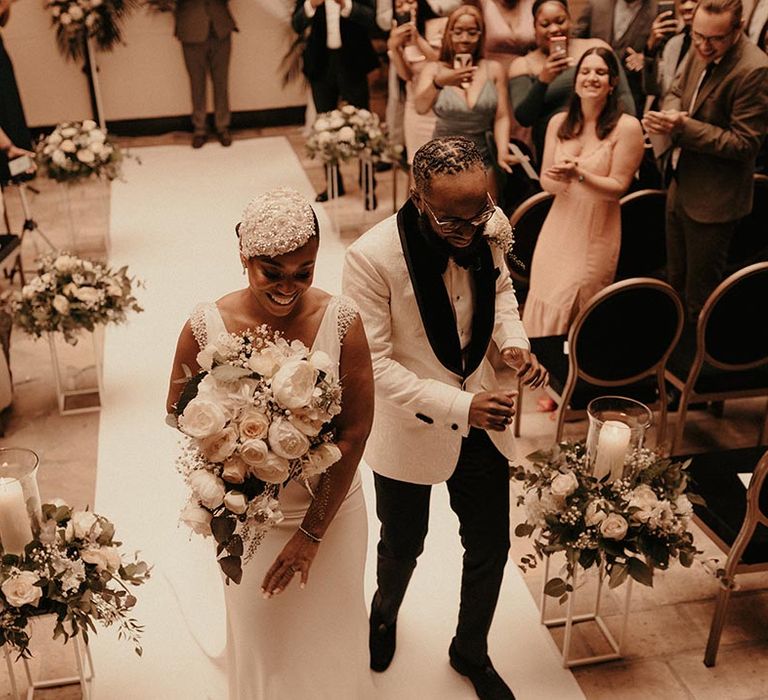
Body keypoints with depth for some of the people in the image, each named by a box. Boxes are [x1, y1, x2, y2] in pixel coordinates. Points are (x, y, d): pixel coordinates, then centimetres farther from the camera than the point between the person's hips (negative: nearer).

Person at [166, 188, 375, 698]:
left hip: (331, 507, 0)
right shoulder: (207, 327, -19)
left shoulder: (341, 320, -20)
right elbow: (179, 411, -3)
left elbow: (355, 432, -15)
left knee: (332, 634, 23)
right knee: (263, 642, 22)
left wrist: (313, 530, -14)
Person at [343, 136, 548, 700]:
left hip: (482, 420, 4)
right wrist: (460, 408, -31)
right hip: (410, 429, -3)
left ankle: (471, 652, 47)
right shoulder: (372, 257, -28)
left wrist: (514, 343, -12)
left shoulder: (490, 228, -13)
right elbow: (375, 363, -23)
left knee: (491, 546, 17)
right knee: (403, 547, 22)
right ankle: (385, 613, 59)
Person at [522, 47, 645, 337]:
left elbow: (618, 188, -11)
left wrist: (578, 174, -26)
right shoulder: (558, 123, 5)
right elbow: (545, 182, 7)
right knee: (542, 304, 3)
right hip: (558, 227, 4)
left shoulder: (627, 127, -10)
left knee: (568, 309, -4)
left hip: (596, 234, -4)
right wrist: (556, 178, -17)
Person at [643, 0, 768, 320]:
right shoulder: (702, 52, -1)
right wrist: (671, 114, -10)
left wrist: (685, 127, -30)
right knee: (676, 282, 23)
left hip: (712, 200, -8)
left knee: (699, 297, 8)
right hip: (681, 186, 8)